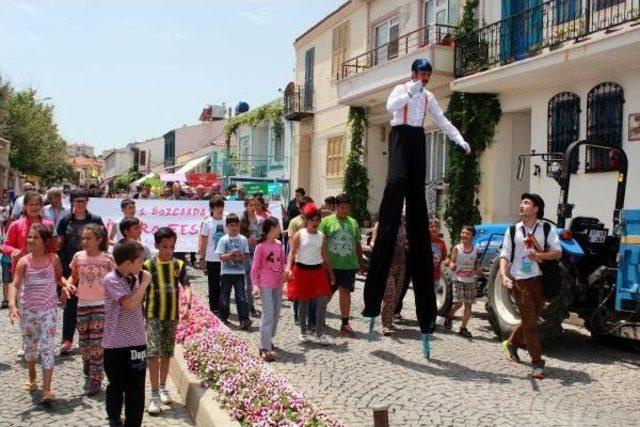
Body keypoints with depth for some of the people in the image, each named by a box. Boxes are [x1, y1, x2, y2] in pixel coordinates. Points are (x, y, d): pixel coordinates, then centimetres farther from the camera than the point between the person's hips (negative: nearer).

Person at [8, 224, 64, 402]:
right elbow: (15, 285, -17)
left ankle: (46, 389, -8)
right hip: (27, 310, 1)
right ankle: (32, 379, 41)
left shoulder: (53, 258, -6)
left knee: (47, 348, -8)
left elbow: (58, 278, 13)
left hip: (48, 310, -1)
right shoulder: (24, 261, -8)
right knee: (30, 346, 18)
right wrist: (12, 305, -31)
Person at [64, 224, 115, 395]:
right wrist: (68, 283, -9)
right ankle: (88, 374, 30)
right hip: (83, 304, 4)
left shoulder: (107, 259, -8)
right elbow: (73, 277, 13)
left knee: (96, 343, -4)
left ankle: (95, 380, 6)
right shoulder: (79, 257, 1)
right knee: (83, 342, 12)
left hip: (101, 305, -4)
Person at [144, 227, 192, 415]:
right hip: (153, 315, -3)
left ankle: (162, 388, 31)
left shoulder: (179, 265, 0)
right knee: (153, 354, -10)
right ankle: (154, 395, -5)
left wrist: (187, 304, -29)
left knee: (167, 354, 14)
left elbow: (186, 286, -11)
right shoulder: (148, 265, -5)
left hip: (172, 316, 3)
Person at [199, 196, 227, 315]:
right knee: (213, 284, 6)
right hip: (212, 258, -2)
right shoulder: (207, 222, -3)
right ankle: (214, 308, 16)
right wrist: (202, 257, 0)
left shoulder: (226, 222, 3)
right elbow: (204, 241, 1)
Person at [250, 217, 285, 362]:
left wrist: (284, 273, -4)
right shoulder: (261, 247, -12)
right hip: (266, 285, -7)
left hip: (278, 284, 7)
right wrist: (255, 284, -18)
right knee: (268, 315, -10)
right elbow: (255, 267, -10)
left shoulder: (279, 244, 6)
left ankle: (268, 340, 30)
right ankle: (265, 348, -8)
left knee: (276, 314, 13)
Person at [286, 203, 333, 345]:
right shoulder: (299, 235, -5)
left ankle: (320, 333, 1)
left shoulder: (321, 236, 6)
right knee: (303, 302, 6)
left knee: (322, 300, -8)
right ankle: (303, 332, 20)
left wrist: (331, 273, 15)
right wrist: (288, 268, -26)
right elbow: (292, 252, -10)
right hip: (301, 270, -3)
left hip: (318, 270, 3)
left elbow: (324, 256, 13)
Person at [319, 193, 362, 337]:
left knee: (345, 292, 4)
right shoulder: (327, 221, -3)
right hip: (331, 265, -3)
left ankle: (345, 324, 11)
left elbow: (358, 244, 15)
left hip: (349, 264, 3)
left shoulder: (353, 223, 10)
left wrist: (360, 262, 14)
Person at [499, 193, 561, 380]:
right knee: (529, 321, -2)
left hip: (539, 280, 1)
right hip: (519, 280, -1)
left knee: (531, 320, 13)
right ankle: (537, 363, 5)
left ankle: (511, 344, 39)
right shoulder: (513, 230, 4)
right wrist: (504, 276, -16)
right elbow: (505, 256, 0)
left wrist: (540, 256, -20)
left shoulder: (547, 229, 2)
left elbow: (558, 253, -2)